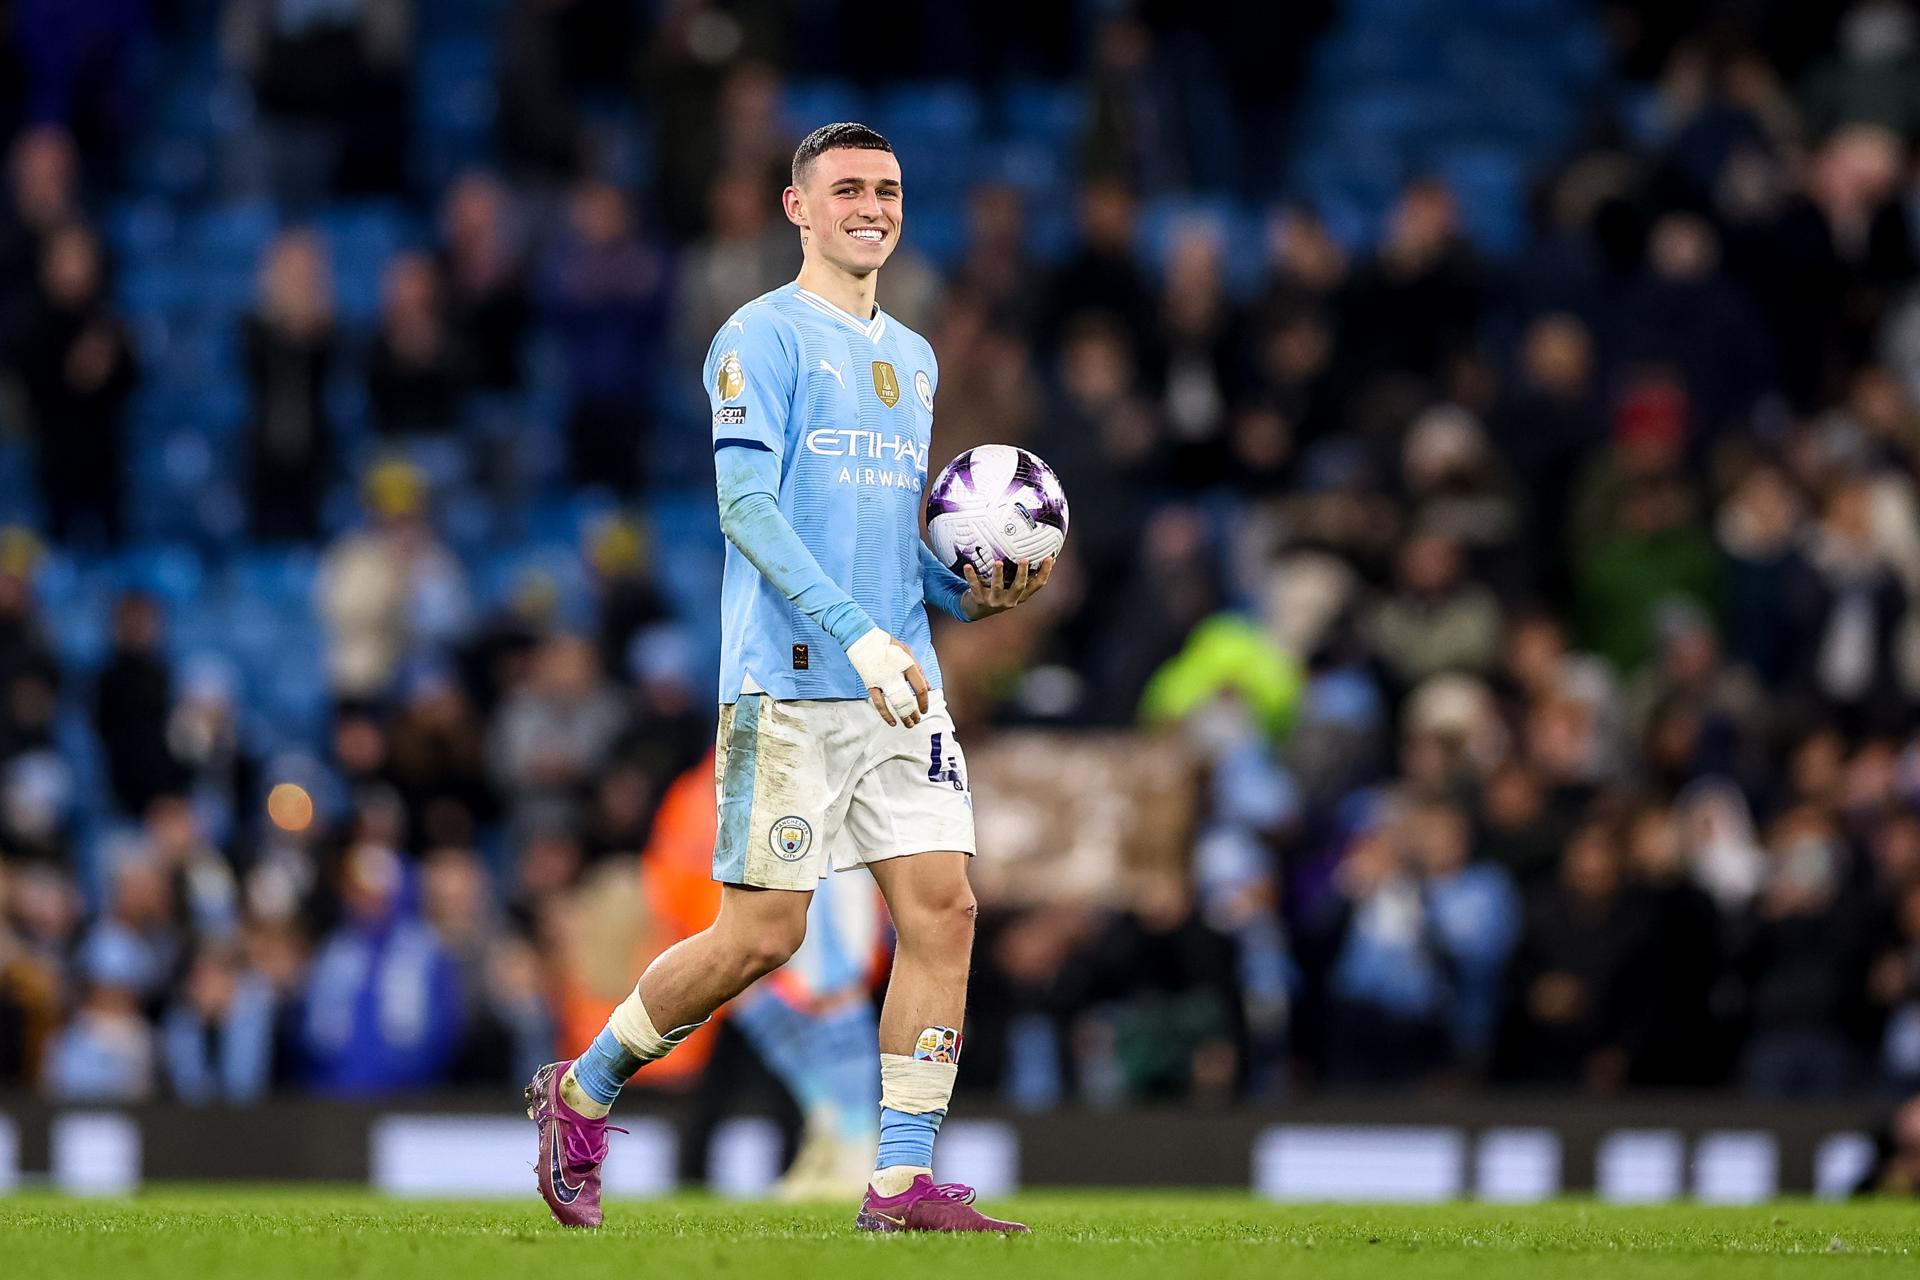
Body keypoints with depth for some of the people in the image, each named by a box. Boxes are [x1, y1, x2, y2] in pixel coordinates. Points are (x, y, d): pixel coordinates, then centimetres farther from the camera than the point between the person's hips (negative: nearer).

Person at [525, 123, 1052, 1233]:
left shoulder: (912, 358, 20)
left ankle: (907, 1180, -3)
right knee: (762, 934, -6)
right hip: (790, 683, -7)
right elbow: (747, 506, -14)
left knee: (944, 907, -6)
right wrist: (857, 631, -23)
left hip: (902, 684, 7)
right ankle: (581, 1093, 15)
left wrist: (969, 592, 7)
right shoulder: (762, 336, -4)